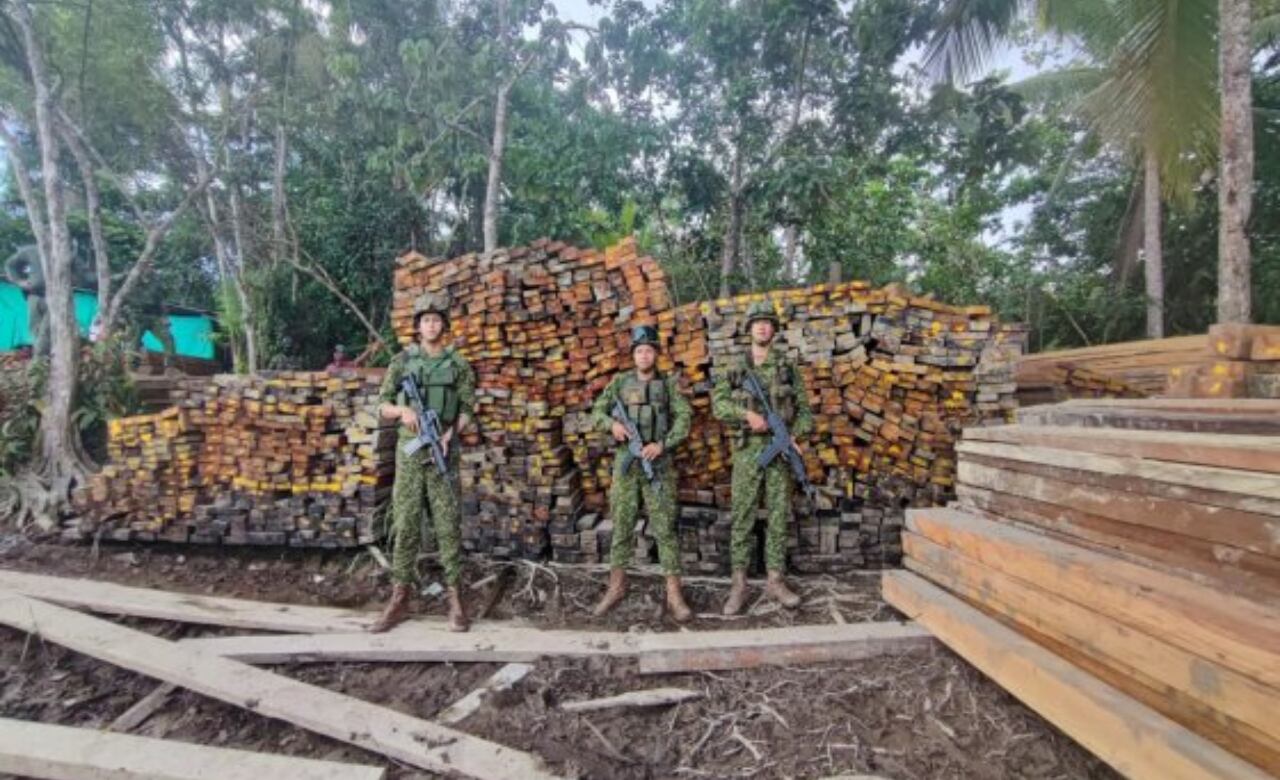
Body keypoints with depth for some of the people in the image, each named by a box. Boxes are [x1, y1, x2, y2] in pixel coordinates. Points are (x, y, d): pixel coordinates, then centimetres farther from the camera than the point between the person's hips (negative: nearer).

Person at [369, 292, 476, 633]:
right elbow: (383, 406, 6)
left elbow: (466, 411, 1)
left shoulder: (459, 365, 4)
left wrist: (449, 435, -17)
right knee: (405, 525, 4)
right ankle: (399, 599, 13)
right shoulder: (402, 361, 7)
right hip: (409, 451, 1)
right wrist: (403, 410, -16)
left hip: (443, 451, -1)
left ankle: (455, 600, 4)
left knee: (448, 525, -1)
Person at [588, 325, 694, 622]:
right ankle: (616, 585, 22)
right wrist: (612, 423, -13)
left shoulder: (668, 384, 2)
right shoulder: (620, 382, 7)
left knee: (665, 527, -2)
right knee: (621, 525, 9)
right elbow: (597, 412, 9)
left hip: (658, 462, -2)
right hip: (625, 462, 2)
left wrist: (662, 444, -20)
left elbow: (684, 418, -7)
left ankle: (674, 593, 4)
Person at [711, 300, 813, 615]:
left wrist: (795, 435, -12)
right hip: (747, 450, -1)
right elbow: (718, 404, -3)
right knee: (742, 517, 2)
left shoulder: (788, 368, 6)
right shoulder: (735, 369, 5)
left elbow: (804, 408, 5)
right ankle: (739, 584, 10)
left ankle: (775, 581, 18)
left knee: (779, 516, 6)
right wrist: (747, 414, -19)